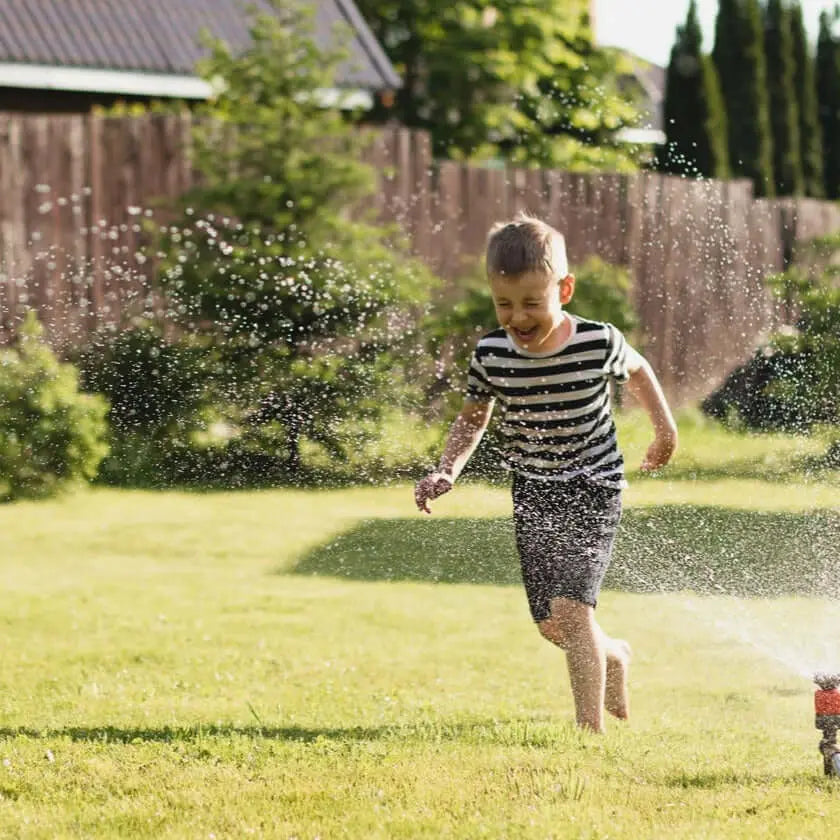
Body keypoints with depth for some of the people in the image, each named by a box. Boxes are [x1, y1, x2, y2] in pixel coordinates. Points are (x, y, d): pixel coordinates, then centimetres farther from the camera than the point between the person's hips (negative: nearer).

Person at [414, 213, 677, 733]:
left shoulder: (599, 343, -17)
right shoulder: (491, 355, -11)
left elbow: (637, 370, 7)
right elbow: (473, 418, 5)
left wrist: (665, 425, 9)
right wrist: (447, 472, -9)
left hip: (593, 490, -4)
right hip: (533, 493, 4)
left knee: (570, 608, -20)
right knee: (552, 626, 8)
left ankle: (592, 727, -11)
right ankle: (612, 657, 41)